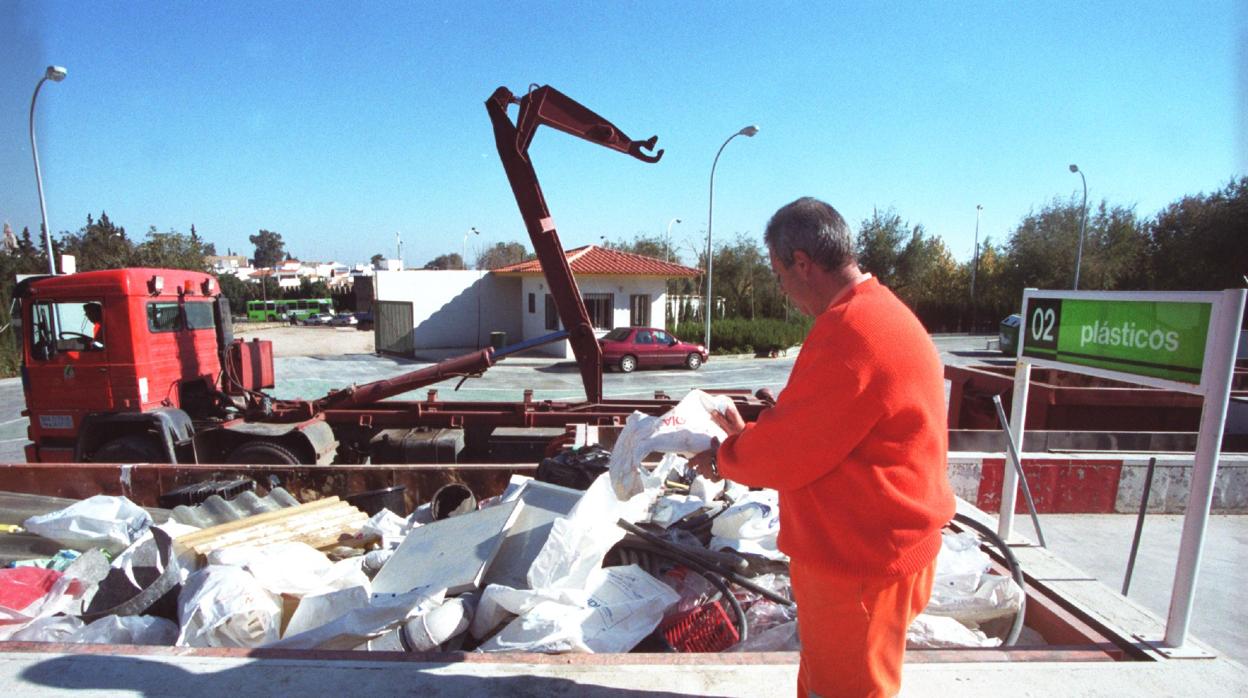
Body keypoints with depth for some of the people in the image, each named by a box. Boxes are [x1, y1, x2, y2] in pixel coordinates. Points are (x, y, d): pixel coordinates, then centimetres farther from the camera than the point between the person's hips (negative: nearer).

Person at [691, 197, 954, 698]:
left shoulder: (852, 333, -29)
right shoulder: (875, 312, 7)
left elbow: (787, 453, -23)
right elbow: (814, 427, 13)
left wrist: (724, 459, -5)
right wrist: (749, 435, 9)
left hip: (862, 559, -9)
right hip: (860, 547, 9)